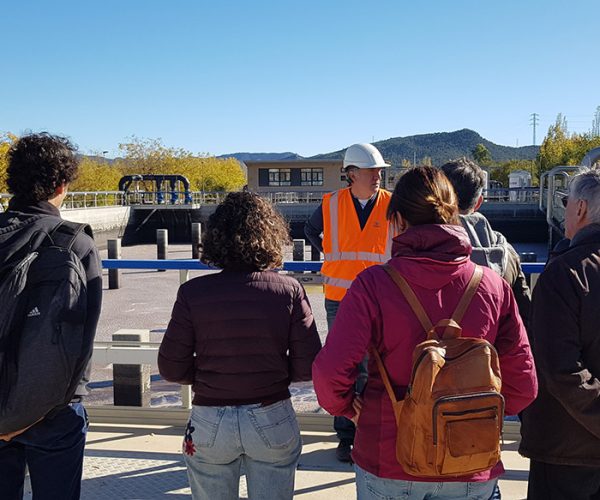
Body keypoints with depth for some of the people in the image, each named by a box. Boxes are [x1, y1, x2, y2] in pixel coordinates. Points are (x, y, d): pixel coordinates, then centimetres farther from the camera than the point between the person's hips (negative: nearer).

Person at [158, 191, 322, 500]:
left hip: (210, 424, 0)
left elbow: (171, 369, -8)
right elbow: (308, 367, -10)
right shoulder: (289, 291, -11)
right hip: (273, 421, 0)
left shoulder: (193, 293, -12)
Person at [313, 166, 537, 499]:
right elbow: (523, 384, -4)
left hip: (388, 461, -2)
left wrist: (344, 406, 2)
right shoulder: (493, 285, -8)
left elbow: (330, 371, -19)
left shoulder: (373, 284, -15)